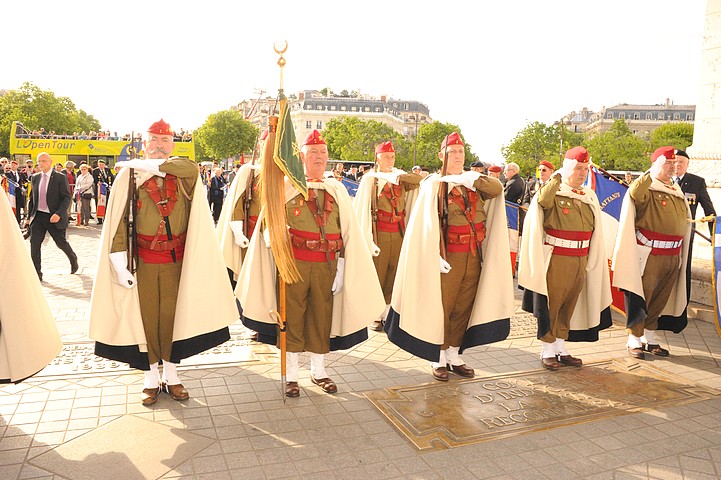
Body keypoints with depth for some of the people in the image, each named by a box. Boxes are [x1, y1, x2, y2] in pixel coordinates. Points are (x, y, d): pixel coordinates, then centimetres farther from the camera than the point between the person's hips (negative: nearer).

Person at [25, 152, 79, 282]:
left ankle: (73, 259, 37)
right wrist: (29, 216, 13)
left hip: (54, 217, -4)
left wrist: (59, 214, -22)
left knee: (61, 243, 6)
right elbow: (32, 198, 16)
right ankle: (37, 274, 4)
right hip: (38, 216, 4)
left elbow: (67, 197, -10)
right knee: (34, 243, -3)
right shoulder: (35, 178, 9)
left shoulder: (60, 178, -6)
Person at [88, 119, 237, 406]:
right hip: (143, 261, -1)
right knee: (146, 316, 7)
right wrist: (120, 264, -12)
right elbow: (118, 221, -6)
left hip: (177, 261, 1)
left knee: (172, 316, 8)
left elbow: (192, 167, -24)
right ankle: (151, 379, 22)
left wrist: (147, 165, -16)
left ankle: (171, 376, 24)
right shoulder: (129, 175, -1)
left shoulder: (184, 174, 2)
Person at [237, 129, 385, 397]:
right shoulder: (286, 187, 2)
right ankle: (291, 375, 19)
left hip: (326, 264, 2)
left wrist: (341, 267, -1)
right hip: (294, 263, -2)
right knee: (293, 316, 5)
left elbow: (348, 232, 5)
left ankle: (318, 371, 28)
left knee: (322, 316, 11)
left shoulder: (337, 190, 8)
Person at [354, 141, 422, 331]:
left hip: (399, 233, 4)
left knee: (393, 274, 8)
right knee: (377, 274, 0)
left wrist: (397, 176, -16)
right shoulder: (370, 178, -1)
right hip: (379, 233, -4)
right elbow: (362, 208, -5)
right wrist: (367, 238, -11)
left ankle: (388, 313, 20)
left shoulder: (400, 177, 11)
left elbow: (418, 180, -6)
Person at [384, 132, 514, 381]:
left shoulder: (473, 181, 12)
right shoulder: (434, 184, -4)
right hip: (448, 257, -5)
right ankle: (438, 359, 17)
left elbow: (497, 189, -7)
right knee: (441, 309, 3)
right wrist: (436, 256, -20)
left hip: (473, 257, 5)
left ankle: (454, 356, 25)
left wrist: (470, 180, -17)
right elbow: (428, 225, -11)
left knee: (463, 308, 12)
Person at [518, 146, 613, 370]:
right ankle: (547, 351, 14)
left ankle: (561, 349, 25)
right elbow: (542, 200, -32)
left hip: (580, 261, 6)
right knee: (551, 304, 2)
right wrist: (557, 177, -25)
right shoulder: (553, 193, -6)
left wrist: (592, 262, 16)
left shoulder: (590, 197, 12)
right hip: (555, 259, -6)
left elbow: (595, 231, 17)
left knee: (569, 305, 13)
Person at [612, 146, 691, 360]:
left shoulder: (678, 193, 15)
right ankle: (634, 340, 10)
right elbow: (634, 193, -32)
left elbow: (685, 221, 24)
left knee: (659, 299, 13)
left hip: (672, 257, 7)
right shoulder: (646, 190, -6)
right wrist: (653, 172, -26)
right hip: (648, 255, -7)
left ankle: (649, 338, 25)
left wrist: (680, 257, 21)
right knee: (640, 297, -1)